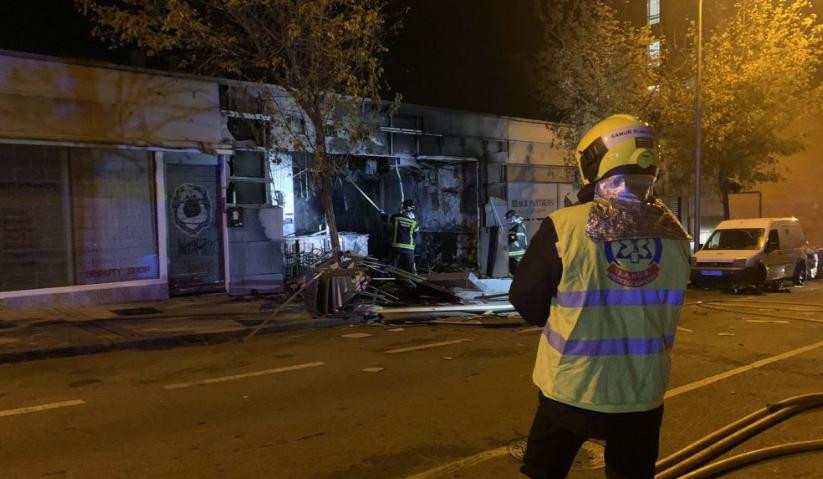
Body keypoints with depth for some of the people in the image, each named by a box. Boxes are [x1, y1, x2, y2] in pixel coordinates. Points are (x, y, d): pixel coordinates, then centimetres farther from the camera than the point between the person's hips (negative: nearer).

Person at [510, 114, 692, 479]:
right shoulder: (673, 236, -7)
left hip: (570, 390, -3)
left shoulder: (564, 227, -19)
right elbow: (664, 312, 8)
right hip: (642, 394, 3)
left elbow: (526, 300, -7)